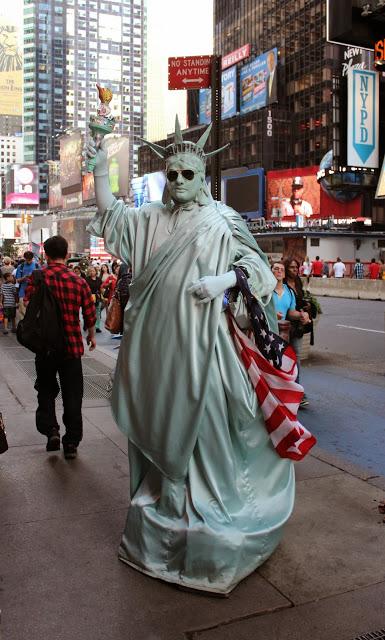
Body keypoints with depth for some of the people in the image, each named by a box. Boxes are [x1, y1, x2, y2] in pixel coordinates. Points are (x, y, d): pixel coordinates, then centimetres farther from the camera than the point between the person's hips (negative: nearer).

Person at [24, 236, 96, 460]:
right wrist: (91, 336, 16)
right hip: (72, 345, 0)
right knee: (72, 395, 10)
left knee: (46, 390, 20)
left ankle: (50, 429, 3)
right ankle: (71, 443, 14)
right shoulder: (78, 281, -4)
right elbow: (90, 314, -2)